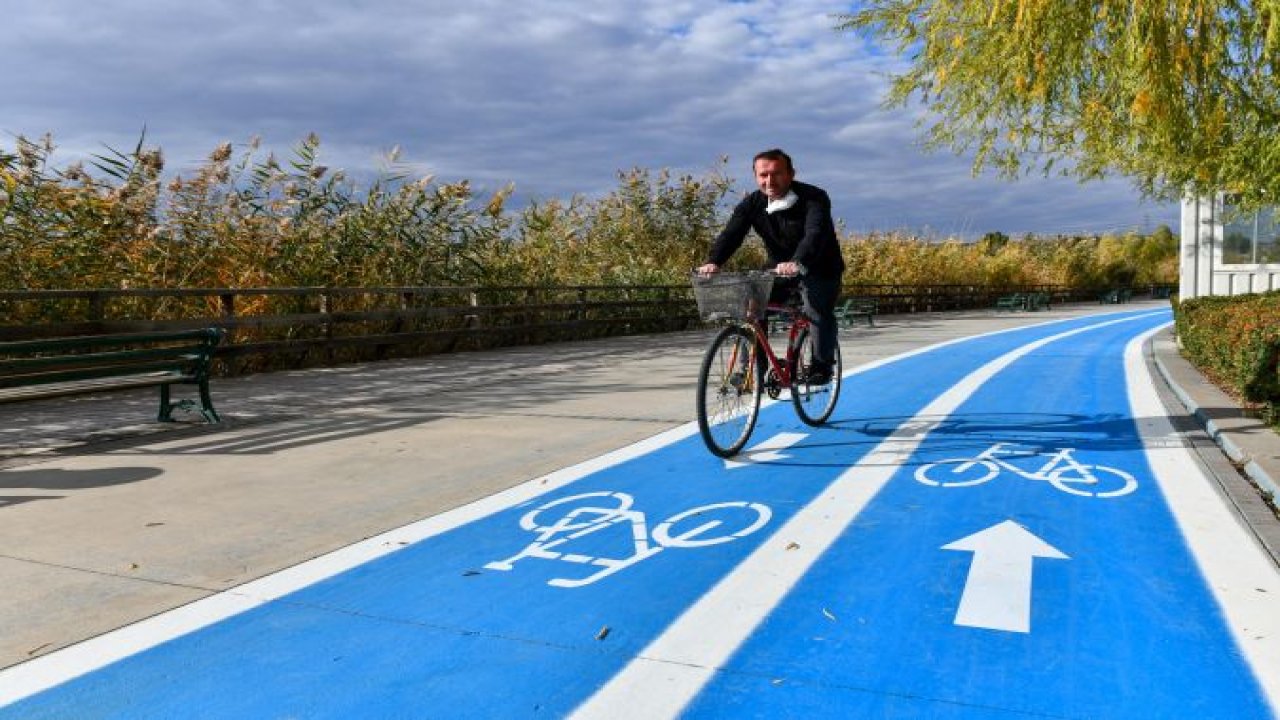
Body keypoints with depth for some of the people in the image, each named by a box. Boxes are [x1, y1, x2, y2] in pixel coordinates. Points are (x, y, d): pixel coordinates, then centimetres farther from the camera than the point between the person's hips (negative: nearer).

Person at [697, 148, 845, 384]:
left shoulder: (814, 198, -22)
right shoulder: (752, 203, -9)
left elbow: (815, 233, -39)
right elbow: (731, 233, -21)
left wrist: (797, 263, -59)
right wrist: (713, 261, -42)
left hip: (819, 270, -4)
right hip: (778, 269, 4)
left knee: (819, 313, -24)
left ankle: (822, 366, -2)